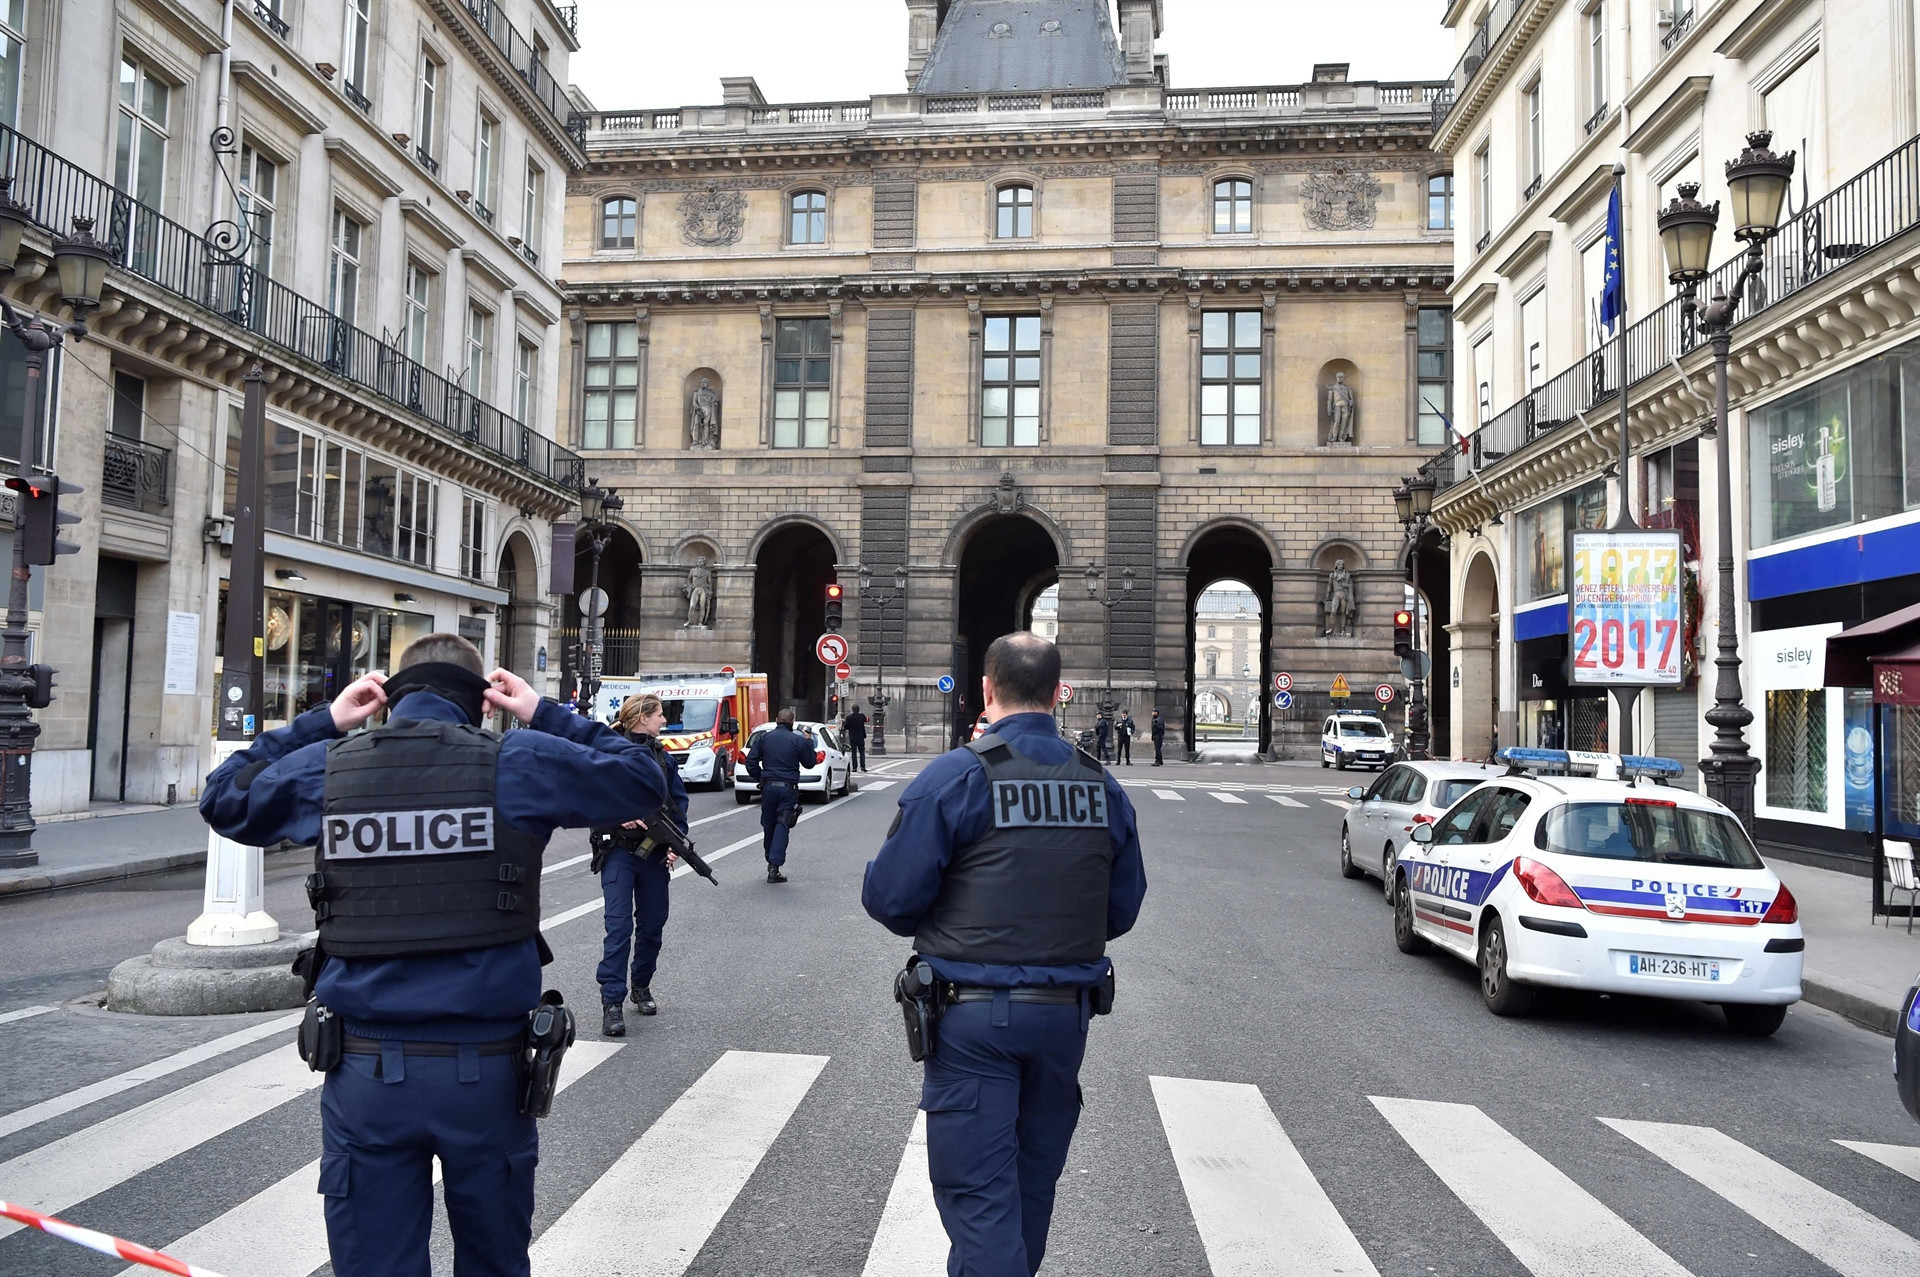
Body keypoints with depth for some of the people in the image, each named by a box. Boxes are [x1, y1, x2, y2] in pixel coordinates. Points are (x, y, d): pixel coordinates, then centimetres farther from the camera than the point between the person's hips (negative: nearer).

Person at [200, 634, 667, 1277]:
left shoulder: (327, 766, 0)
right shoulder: (518, 763, -6)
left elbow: (223, 799, 20)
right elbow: (644, 781, 5)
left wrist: (321, 724, 18)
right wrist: (547, 717, 11)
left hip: (367, 1072, 1)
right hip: (487, 1069, -1)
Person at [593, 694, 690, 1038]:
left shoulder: (662, 757, 12)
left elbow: (679, 801, 10)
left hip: (655, 854, 5)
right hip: (619, 851, -5)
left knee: (653, 924, 12)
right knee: (619, 925, -10)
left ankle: (641, 985, 32)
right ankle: (612, 1004, -7)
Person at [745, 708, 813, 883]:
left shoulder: (763, 738, 3)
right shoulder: (799, 741, -3)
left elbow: (751, 761, 2)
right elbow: (809, 763, 8)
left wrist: (759, 778, 14)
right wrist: (809, 743, 18)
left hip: (768, 787, 3)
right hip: (788, 788, -2)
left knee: (769, 825, 14)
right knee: (782, 826, -4)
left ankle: (771, 861, 26)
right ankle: (774, 867, -13)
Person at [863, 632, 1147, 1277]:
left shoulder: (953, 776, -13)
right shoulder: (1102, 785, 3)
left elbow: (889, 897, -13)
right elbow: (1122, 909, 8)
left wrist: (941, 930, 9)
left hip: (974, 1016, -5)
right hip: (1067, 1013, 6)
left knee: (977, 1190, 3)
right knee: (1031, 1182, 22)